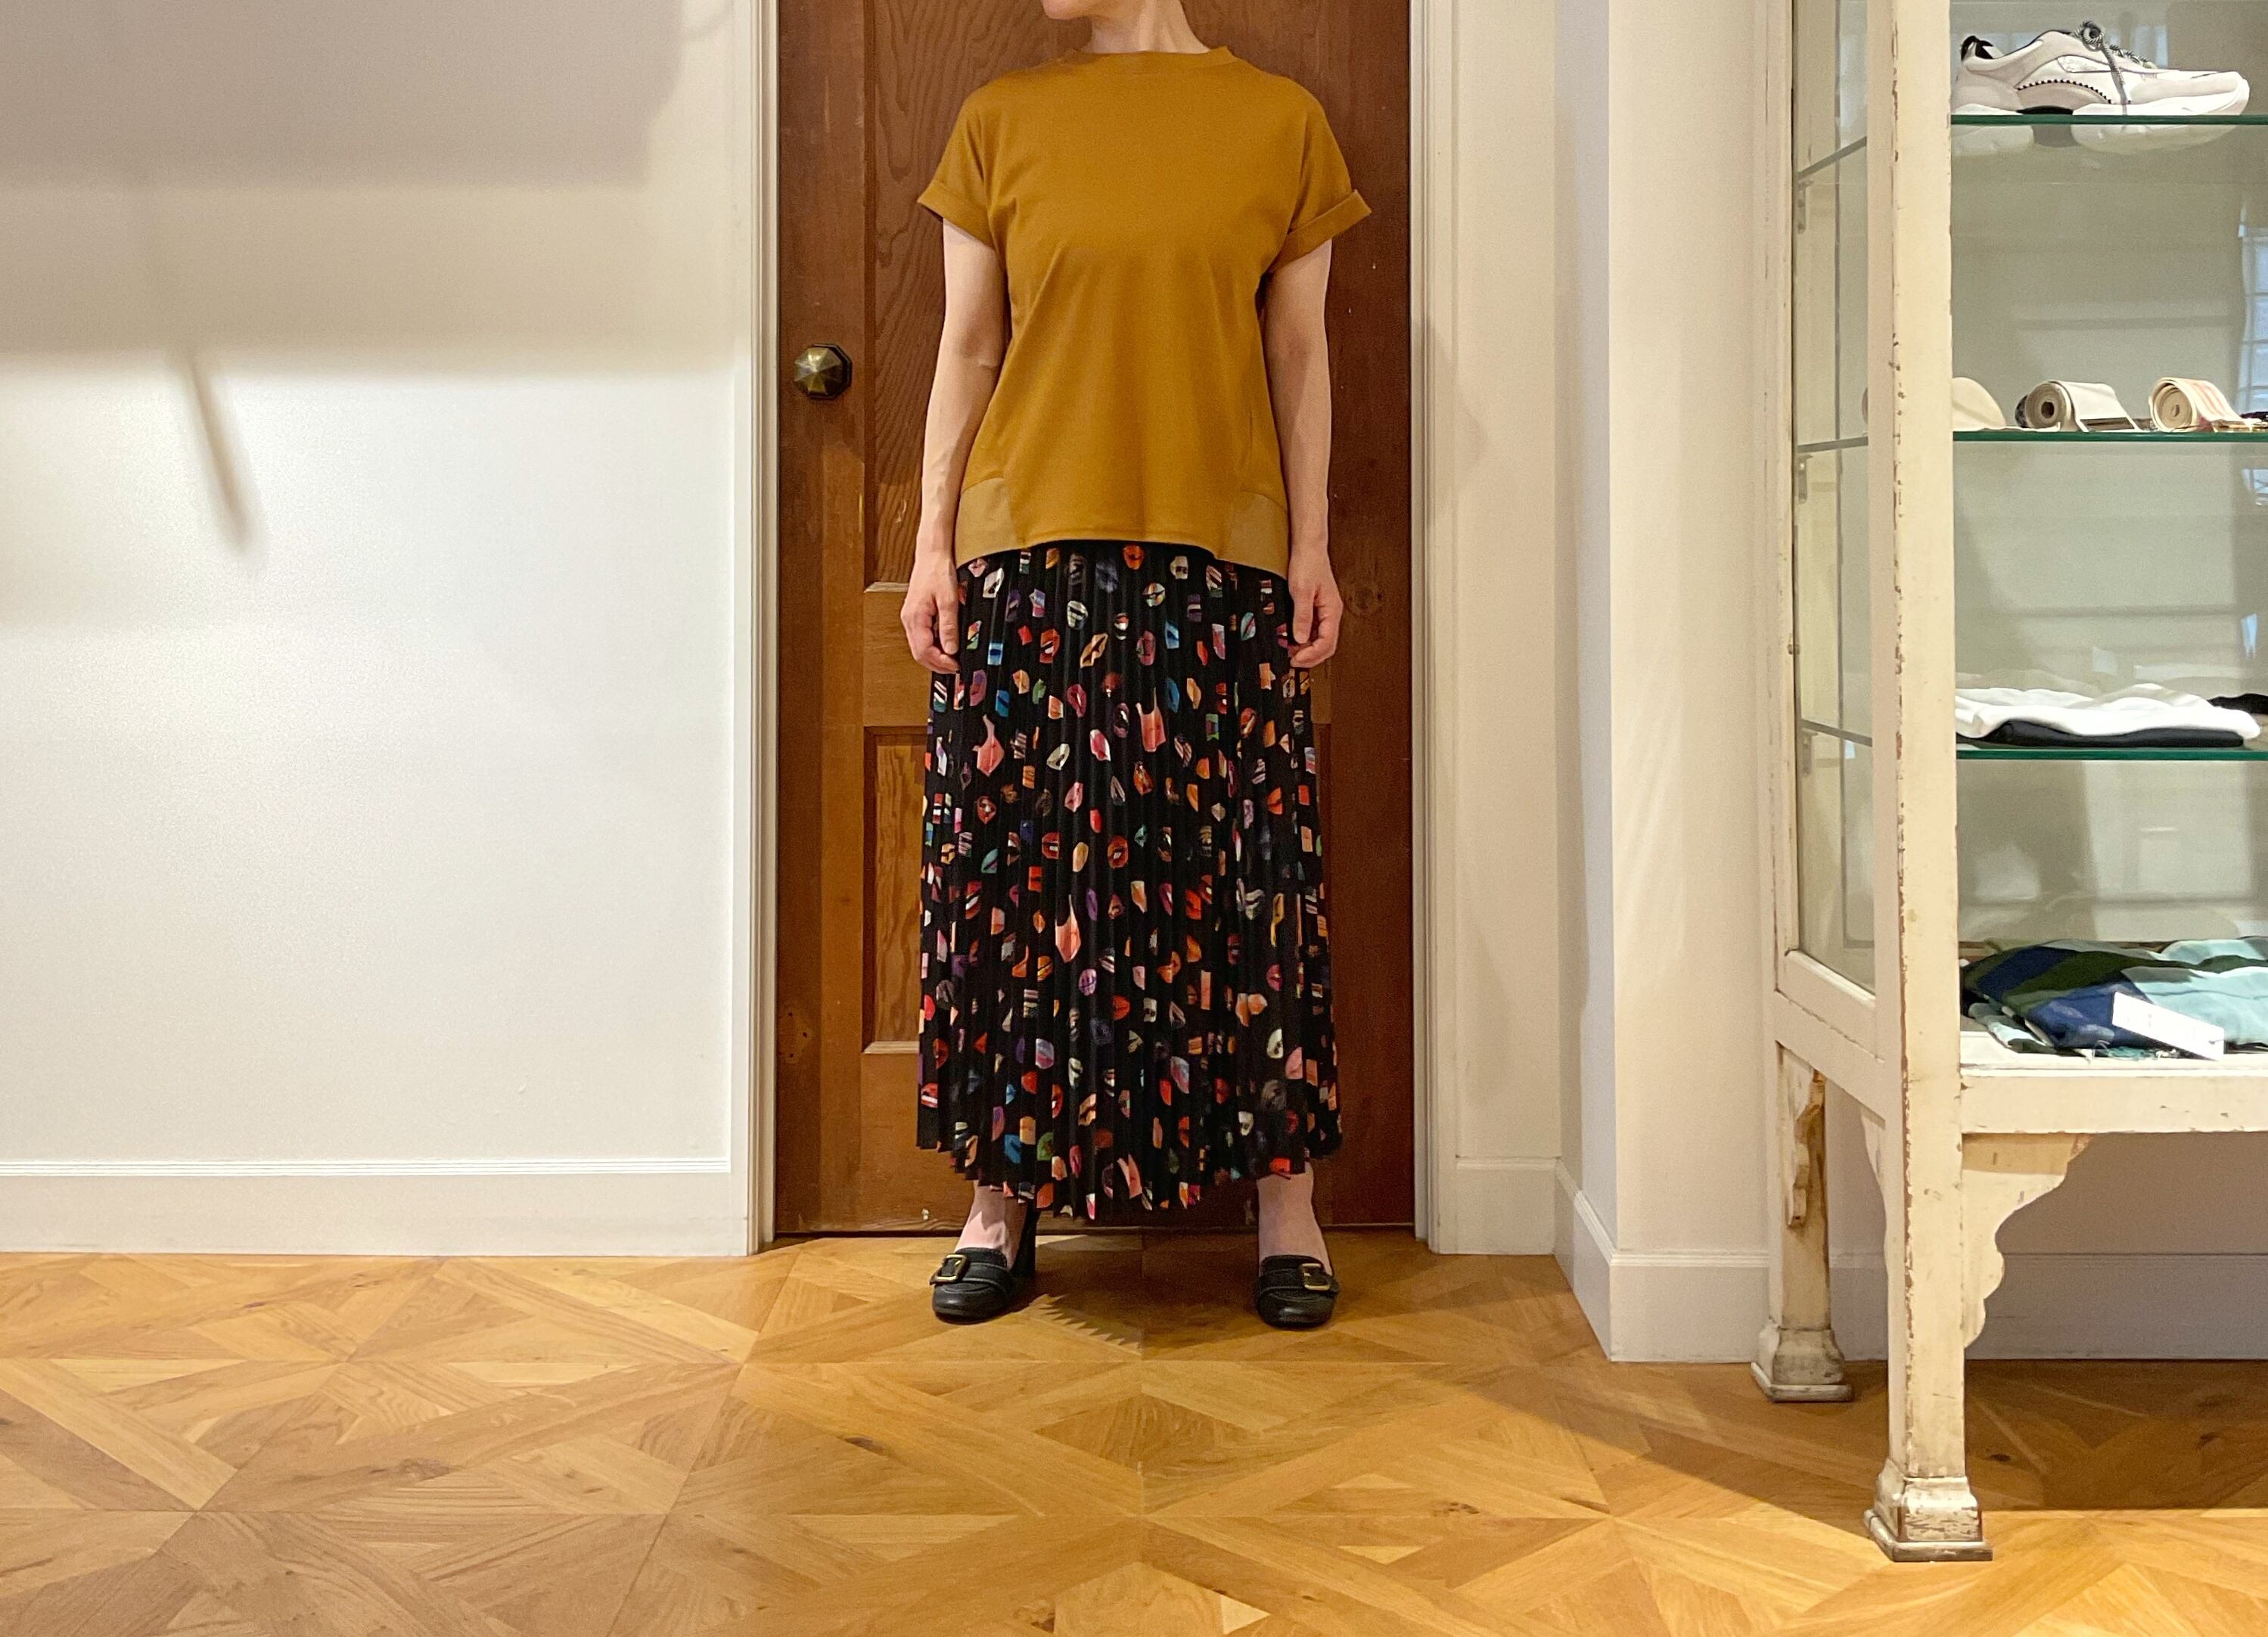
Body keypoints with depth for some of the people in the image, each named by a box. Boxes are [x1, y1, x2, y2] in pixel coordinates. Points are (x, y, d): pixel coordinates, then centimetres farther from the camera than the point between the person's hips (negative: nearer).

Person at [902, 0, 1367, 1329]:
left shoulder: (1282, 123, 6)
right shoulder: (1003, 123, 8)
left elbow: (1300, 355, 7)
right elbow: (968, 349, 8)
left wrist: (1313, 548, 2)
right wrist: (935, 544, 2)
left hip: (1219, 561, -1)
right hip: (1029, 553, 1)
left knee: (1244, 868, 2)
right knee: (1018, 866, 2)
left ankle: (1286, 1196, 13)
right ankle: (1006, 1194, 15)